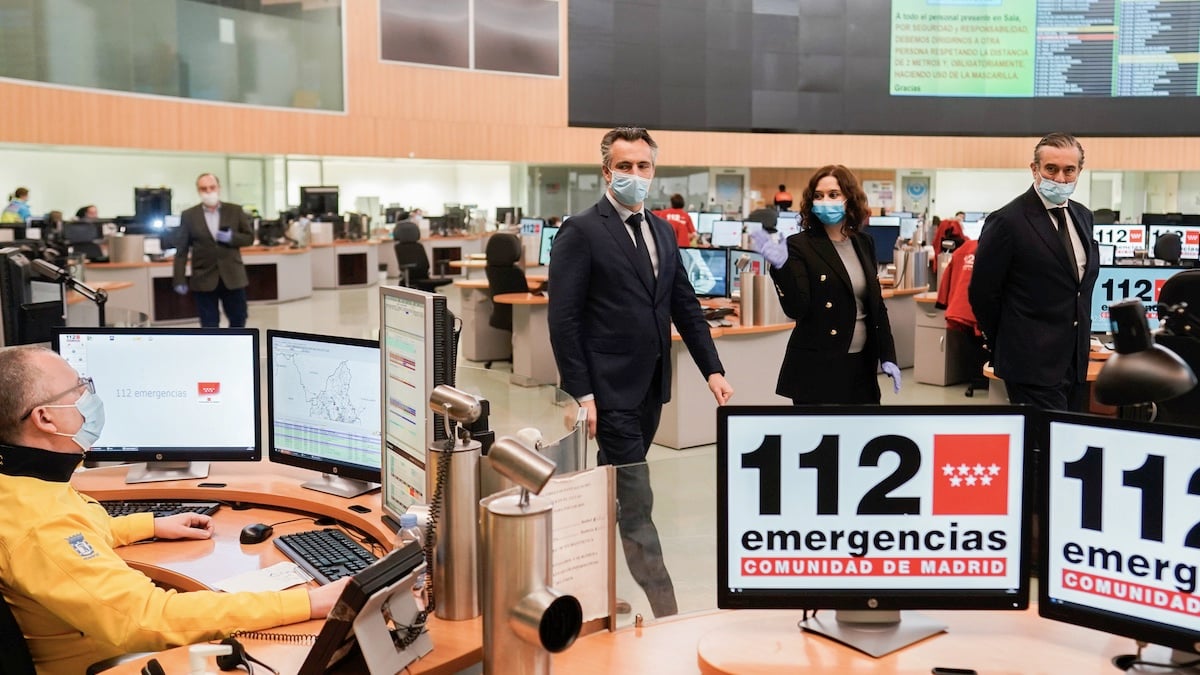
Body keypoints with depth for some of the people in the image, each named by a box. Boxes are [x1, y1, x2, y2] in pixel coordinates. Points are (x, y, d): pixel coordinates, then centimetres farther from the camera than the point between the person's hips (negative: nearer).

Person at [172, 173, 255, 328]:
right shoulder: (189, 215, 1)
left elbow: (249, 237, 6)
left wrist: (231, 238, -14)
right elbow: (181, 251, 0)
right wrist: (180, 280, -6)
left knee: (238, 320, 10)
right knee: (209, 326, 2)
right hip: (204, 279, -1)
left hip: (233, 277, 1)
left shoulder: (235, 211, 4)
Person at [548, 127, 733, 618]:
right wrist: (580, 393, -17)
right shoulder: (580, 232, -10)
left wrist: (712, 369, 7)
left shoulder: (662, 231, 12)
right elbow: (563, 319, -13)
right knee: (636, 505, -5)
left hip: (650, 386, 7)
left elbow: (685, 306, 15)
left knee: (615, 492, 17)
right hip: (610, 391, -7)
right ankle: (666, 615, 0)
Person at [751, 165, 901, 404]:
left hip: (860, 365, 5)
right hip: (817, 368, -5)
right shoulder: (800, 245, -8)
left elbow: (876, 303, 14)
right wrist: (781, 266, -31)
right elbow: (796, 308, -17)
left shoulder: (864, 243, 8)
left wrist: (887, 356, 10)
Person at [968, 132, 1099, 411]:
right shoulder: (1008, 221, -13)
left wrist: (1081, 343, 13)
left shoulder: (1083, 216, 10)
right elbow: (982, 293, -9)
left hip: (1076, 361, 8)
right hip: (1034, 365, -8)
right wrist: (1006, 349, -1)